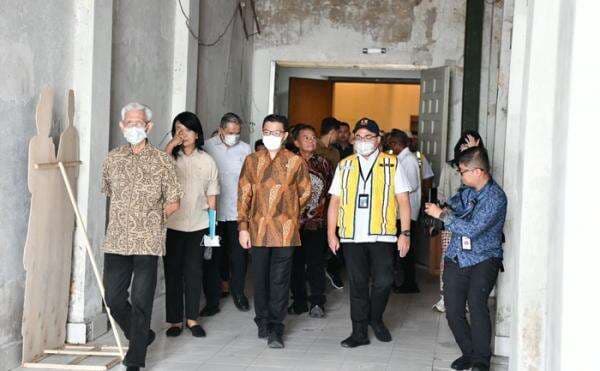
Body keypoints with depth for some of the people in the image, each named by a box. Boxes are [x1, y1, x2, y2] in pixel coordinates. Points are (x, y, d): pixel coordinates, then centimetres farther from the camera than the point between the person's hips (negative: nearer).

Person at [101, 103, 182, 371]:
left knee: (141, 301, -1)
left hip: (148, 241, -3)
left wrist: (150, 217, 2)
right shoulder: (112, 159, 8)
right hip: (116, 241, 3)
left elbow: (173, 203, 3)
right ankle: (142, 336, 30)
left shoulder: (161, 161, -1)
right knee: (113, 298, 5)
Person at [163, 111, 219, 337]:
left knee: (194, 272, 5)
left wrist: (212, 225, 4)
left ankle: (192, 319, 14)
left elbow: (211, 195, 8)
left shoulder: (207, 161, 7)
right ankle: (175, 320, 11)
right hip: (172, 224, -1)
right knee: (173, 271, 3)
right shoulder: (171, 158, 2)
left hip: (198, 225, 1)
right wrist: (172, 144, -18)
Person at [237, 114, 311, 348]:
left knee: (280, 281, 0)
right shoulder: (252, 161, 7)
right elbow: (243, 195, 6)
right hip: (258, 230, 2)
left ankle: (276, 329, 6)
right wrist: (243, 227, 1)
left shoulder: (295, 162, 1)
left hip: (285, 232, -2)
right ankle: (263, 321, 25)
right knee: (260, 279, 9)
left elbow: (304, 193, 11)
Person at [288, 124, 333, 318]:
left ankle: (317, 302, 4)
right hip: (295, 220, 0)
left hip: (317, 220, 0)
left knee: (316, 262, -2)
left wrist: (323, 202, 8)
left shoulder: (323, 163, 8)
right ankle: (299, 301, 15)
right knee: (296, 262, 5)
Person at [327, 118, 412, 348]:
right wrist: (331, 233, 4)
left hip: (382, 235, -2)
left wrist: (406, 233, -4)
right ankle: (359, 332, 14)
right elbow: (335, 202, 11)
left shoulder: (392, 164, 5)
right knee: (357, 284, 4)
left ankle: (376, 319, 21)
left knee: (383, 281, -6)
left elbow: (403, 200, 3)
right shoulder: (344, 166, 12)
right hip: (351, 235, 2)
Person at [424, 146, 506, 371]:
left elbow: (472, 229, -22)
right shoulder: (467, 190, 7)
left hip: (483, 260, -6)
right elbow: (455, 203, 28)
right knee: (453, 311, 1)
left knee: (476, 304, -22)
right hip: (456, 259, 7)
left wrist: (443, 215, -14)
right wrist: (448, 209, 4)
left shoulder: (495, 197, -15)